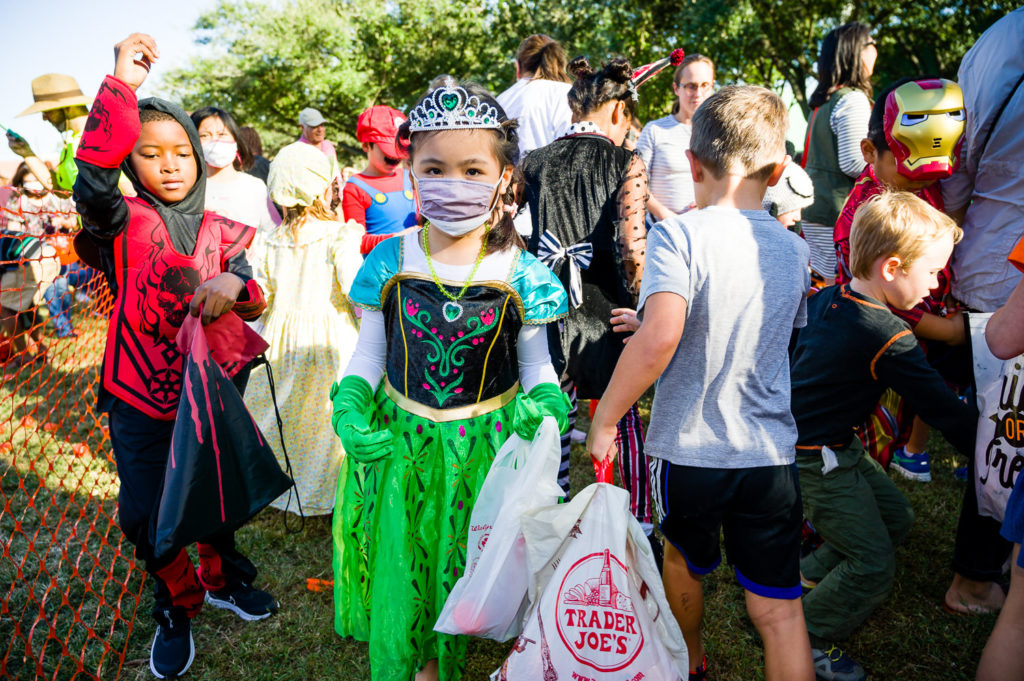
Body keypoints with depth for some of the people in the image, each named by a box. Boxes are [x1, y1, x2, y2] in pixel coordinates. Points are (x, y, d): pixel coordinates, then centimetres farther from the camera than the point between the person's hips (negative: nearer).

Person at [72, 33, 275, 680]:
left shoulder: (222, 232, 2)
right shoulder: (126, 221, -7)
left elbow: (253, 304, -8)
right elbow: (93, 185, -30)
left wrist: (236, 285, -33)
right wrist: (122, 87, -34)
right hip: (140, 398, -2)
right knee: (143, 513, 4)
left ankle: (222, 578, 44)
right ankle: (176, 603, 31)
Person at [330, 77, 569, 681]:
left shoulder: (521, 274, -9)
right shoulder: (389, 263, -5)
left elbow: (537, 365, 1)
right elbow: (369, 352, 5)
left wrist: (545, 404, -18)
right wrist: (351, 404, -11)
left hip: (486, 446, 0)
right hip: (399, 443, 1)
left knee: (468, 569, 13)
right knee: (397, 569, 10)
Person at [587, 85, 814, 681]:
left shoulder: (679, 235, -16)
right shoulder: (794, 249, 2)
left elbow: (659, 338, -32)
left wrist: (605, 420, -19)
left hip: (689, 448, -2)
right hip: (771, 454, 3)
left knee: (684, 560, 26)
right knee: (780, 608, 10)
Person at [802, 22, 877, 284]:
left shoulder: (823, 100, 15)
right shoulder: (853, 99, -12)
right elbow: (852, 162, -17)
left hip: (814, 209, 9)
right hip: (837, 213, -9)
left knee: (826, 284, 13)